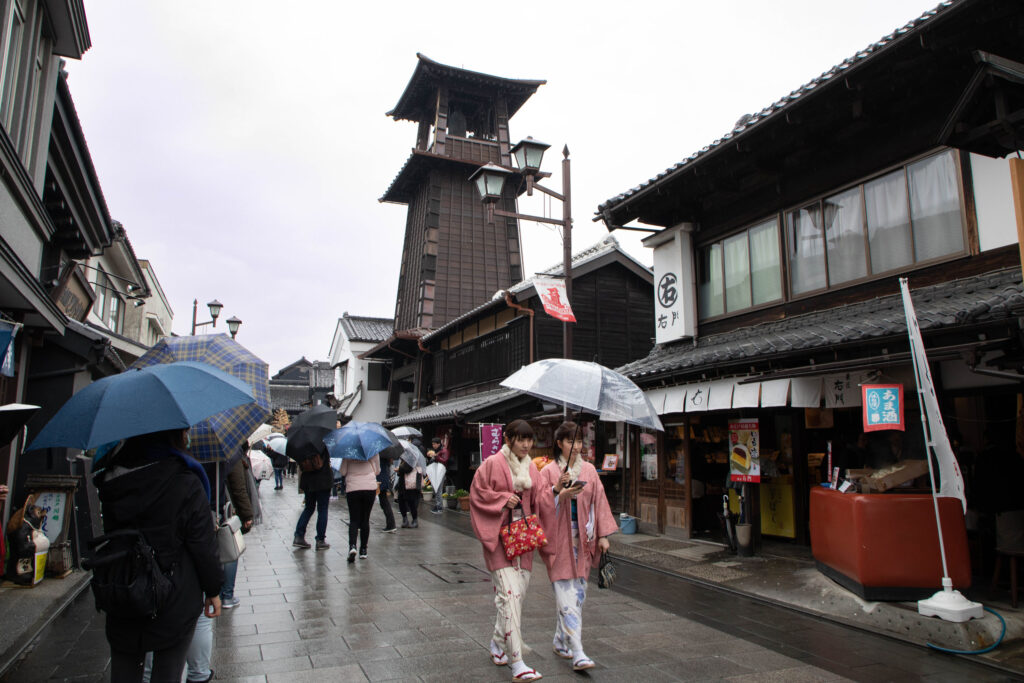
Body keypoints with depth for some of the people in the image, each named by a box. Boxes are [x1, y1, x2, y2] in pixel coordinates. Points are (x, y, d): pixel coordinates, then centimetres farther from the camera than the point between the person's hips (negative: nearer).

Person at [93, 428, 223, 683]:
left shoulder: (111, 481, -2)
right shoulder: (187, 485, -18)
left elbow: (110, 532, 9)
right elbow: (203, 546, -13)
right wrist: (213, 589, 0)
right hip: (175, 603, -5)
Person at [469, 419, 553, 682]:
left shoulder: (531, 468, 10)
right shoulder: (492, 464, -7)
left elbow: (540, 500, 6)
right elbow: (476, 493, -5)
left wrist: (555, 490, -13)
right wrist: (503, 499, -14)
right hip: (499, 535, -6)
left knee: (517, 593, 12)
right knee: (509, 594, -11)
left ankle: (498, 644, 33)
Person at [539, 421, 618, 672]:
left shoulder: (589, 470, 7)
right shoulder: (549, 471, -4)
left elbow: (599, 501, 8)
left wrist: (603, 535, 4)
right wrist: (558, 490, -24)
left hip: (582, 539, 4)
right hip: (559, 539, -4)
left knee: (578, 593, 11)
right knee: (567, 596, -7)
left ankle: (561, 642, 28)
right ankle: (577, 653, -5)